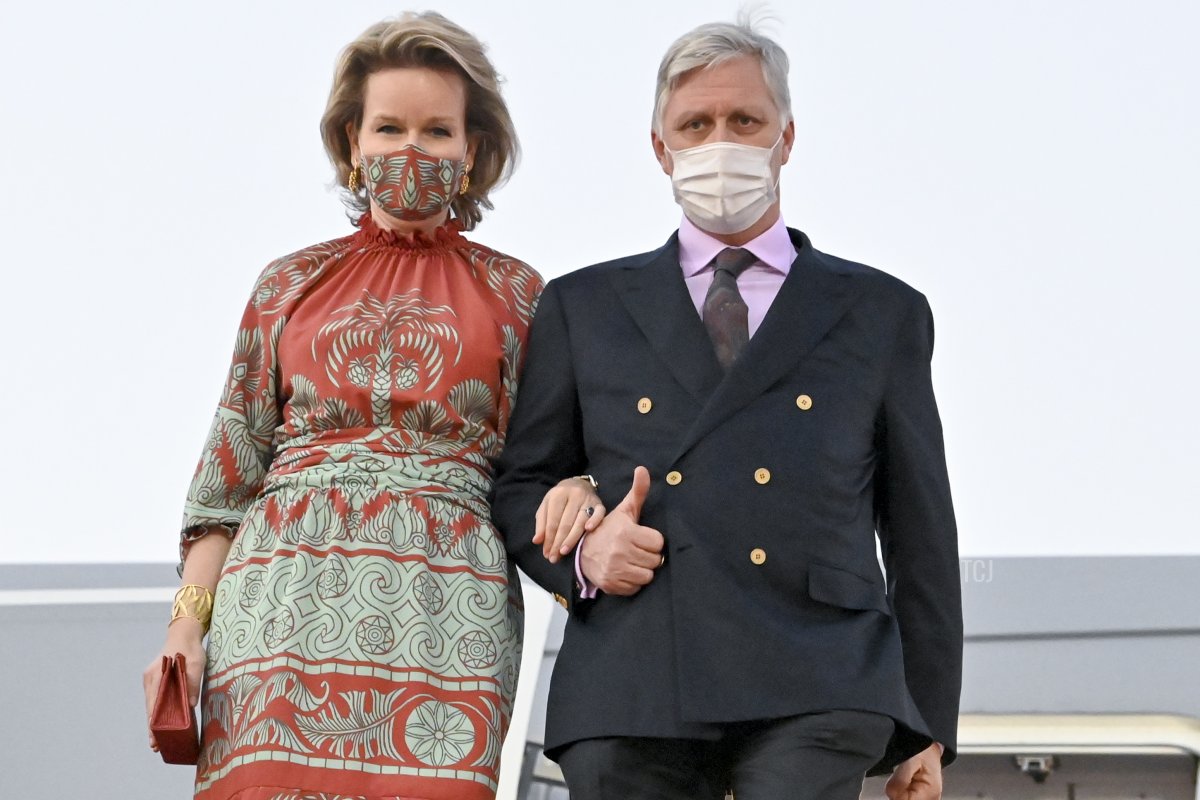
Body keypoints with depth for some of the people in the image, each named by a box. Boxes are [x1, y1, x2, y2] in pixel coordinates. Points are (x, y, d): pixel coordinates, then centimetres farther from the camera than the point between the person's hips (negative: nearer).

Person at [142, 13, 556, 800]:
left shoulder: (515, 293, 15)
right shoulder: (290, 285, 17)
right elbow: (230, 468, 14)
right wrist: (186, 625, 4)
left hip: (441, 608, -1)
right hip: (289, 595, 1)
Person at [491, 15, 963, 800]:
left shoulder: (881, 314, 17)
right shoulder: (584, 308, 19)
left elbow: (920, 530, 16)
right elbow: (518, 485, 20)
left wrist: (927, 728, 11)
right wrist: (581, 553, -3)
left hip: (813, 691, -1)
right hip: (629, 695, 2)